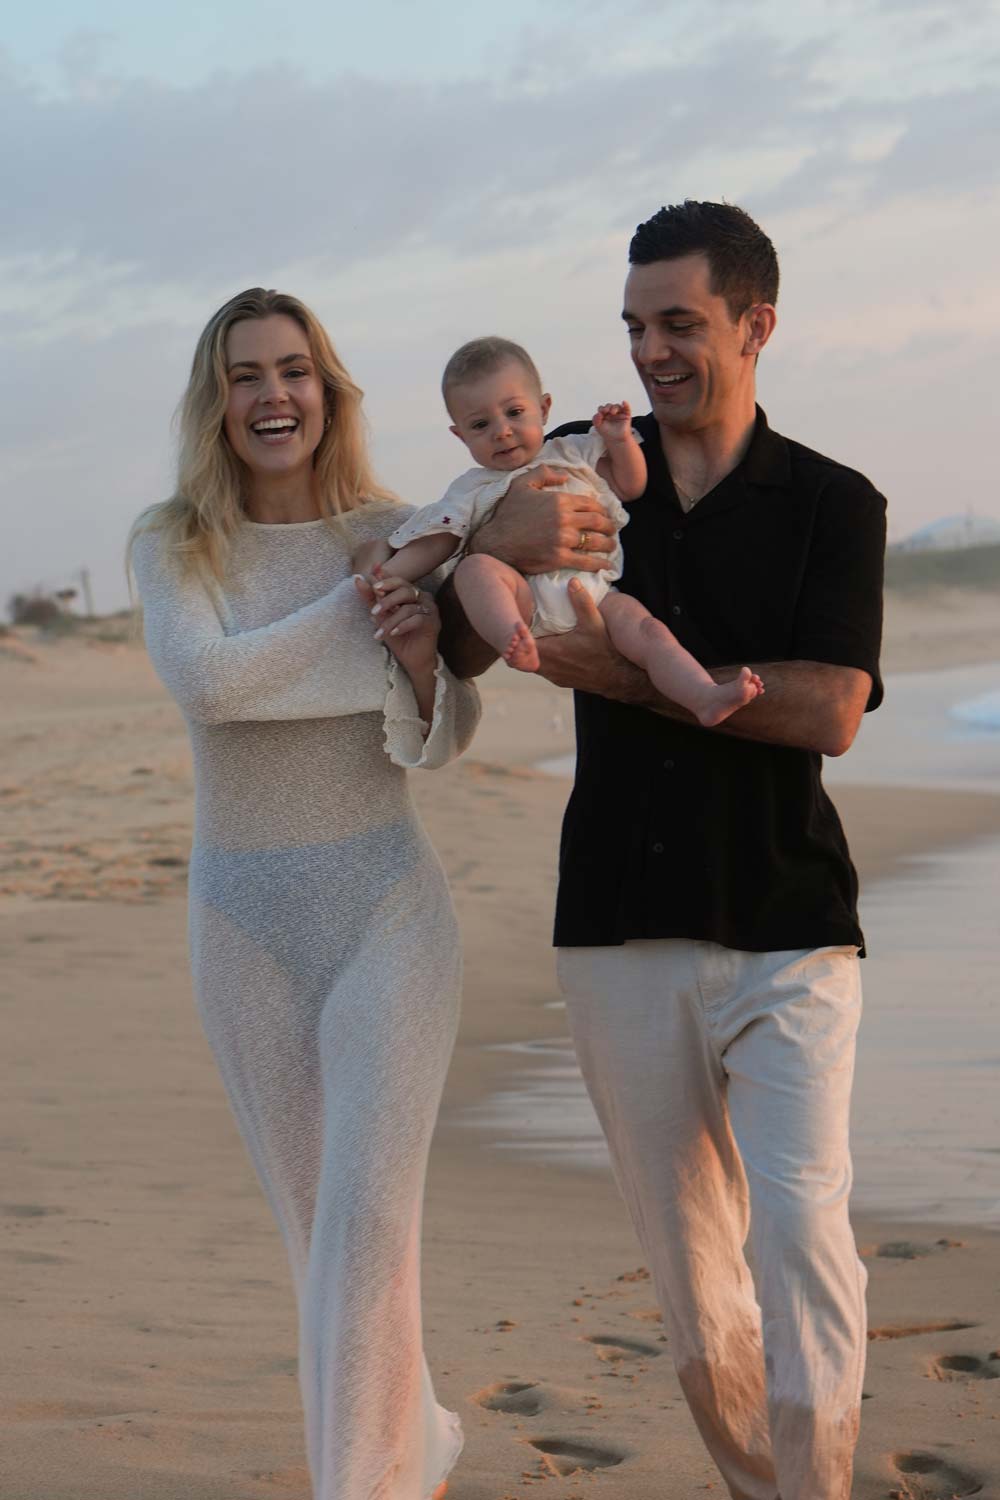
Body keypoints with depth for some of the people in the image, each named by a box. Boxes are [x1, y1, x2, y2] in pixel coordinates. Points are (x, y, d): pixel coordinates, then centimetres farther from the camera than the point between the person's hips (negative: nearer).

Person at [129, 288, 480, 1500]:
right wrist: (361, 606, -19)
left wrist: (422, 656, -20)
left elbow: (443, 737, 1)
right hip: (244, 920, 2)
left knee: (368, 1219, -13)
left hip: (386, 909, -2)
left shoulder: (395, 535, -3)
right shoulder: (168, 544, -4)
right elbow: (206, 683, -21)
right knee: (313, 1219, 14)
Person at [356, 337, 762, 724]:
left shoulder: (574, 453, 23)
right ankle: (516, 647, -55)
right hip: (526, 600, -1)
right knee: (475, 567, -31)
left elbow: (631, 486, 24)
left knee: (647, 630, -23)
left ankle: (707, 698, -36)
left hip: (595, 591, 1)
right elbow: (433, 545, 11)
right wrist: (386, 574, -5)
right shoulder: (470, 491, 19)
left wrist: (620, 441, 7)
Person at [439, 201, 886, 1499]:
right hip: (622, 929, 3)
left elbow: (827, 712, -14)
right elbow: (456, 660, 6)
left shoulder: (832, 506, 0)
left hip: (787, 928, -3)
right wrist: (492, 552, -17)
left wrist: (615, 670, -16)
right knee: (687, 1250, 9)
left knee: (799, 1219, -17)